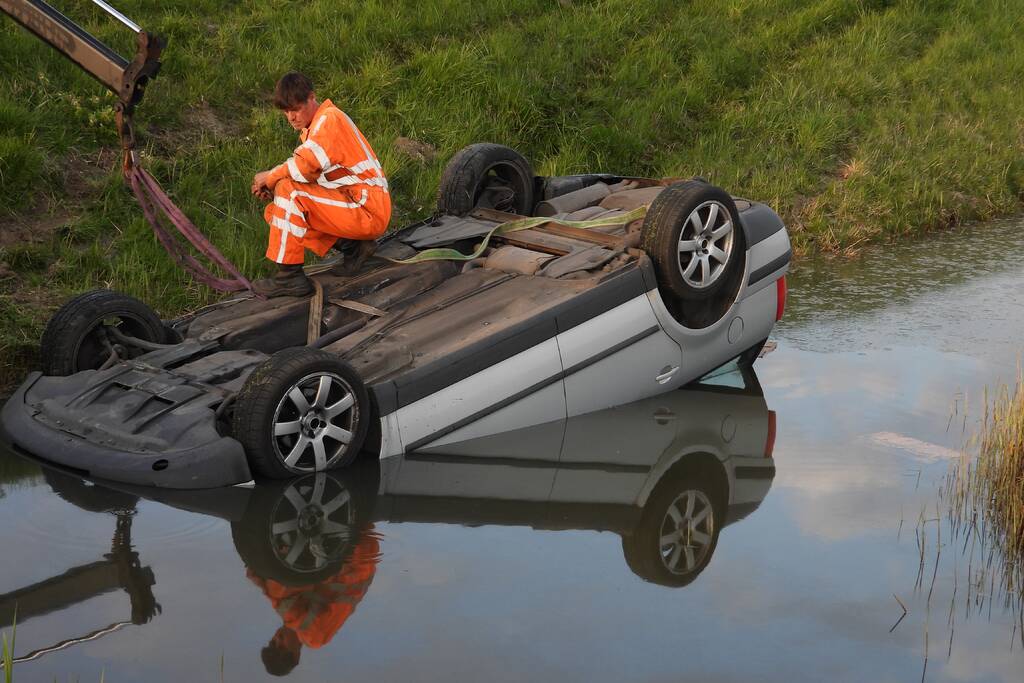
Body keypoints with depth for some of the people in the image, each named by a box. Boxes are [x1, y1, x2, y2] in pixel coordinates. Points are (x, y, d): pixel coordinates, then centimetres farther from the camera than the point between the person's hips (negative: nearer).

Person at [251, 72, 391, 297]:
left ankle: (289, 276, -19)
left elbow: (306, 166, -27)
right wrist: (271, 185, -3)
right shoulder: (313, 127, 18)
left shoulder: (329, 118, -13)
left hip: (368, 212, -10)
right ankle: (353, 244, 6)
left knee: (289, 191, -22)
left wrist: (269, 177, -10)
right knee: (275, 212, 9)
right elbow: (309, 172, 14)